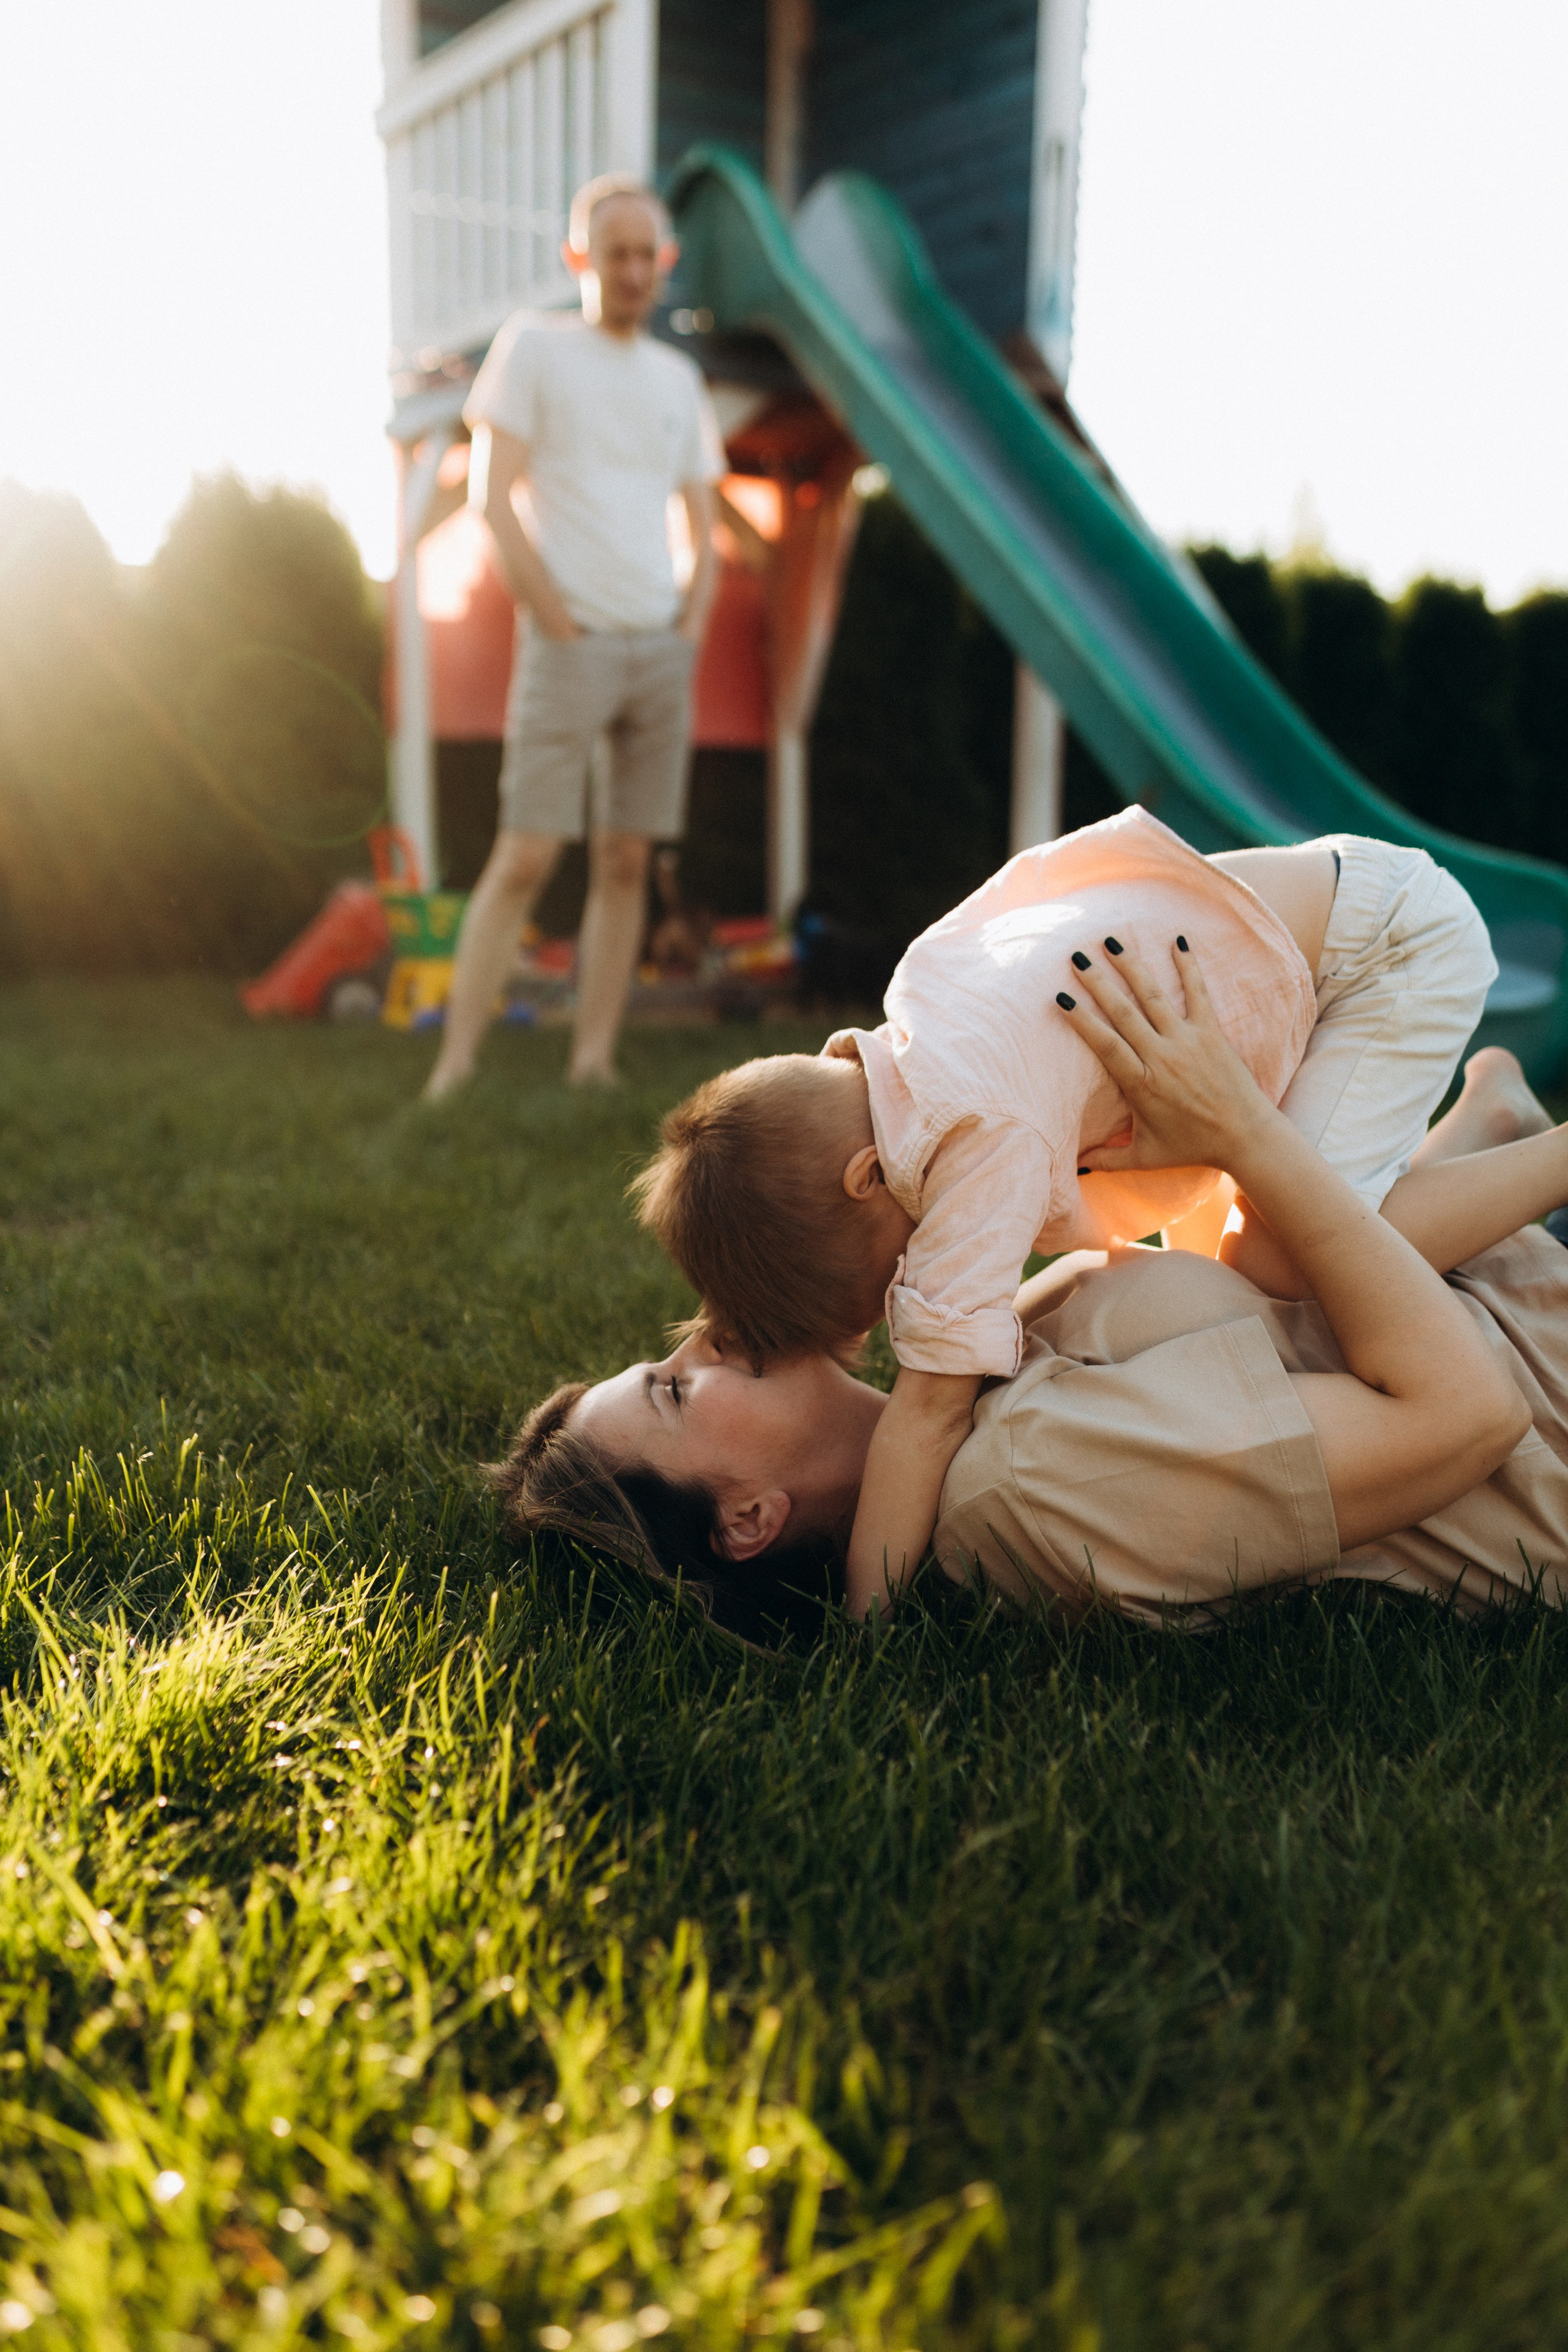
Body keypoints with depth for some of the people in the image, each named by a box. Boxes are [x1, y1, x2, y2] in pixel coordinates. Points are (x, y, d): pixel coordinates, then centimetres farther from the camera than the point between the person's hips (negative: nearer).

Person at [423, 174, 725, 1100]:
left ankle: (594, 1064, 6)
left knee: (626, 862, 2)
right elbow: (492, 496, -4)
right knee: (526, 857, -11)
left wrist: (690, 634, 4)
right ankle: (454, 1067, -7)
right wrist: (561, 625, -10)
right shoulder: (534, 346, 4)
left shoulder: (679, 380, 18)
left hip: (664, 649, 5)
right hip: (570, 643, -5)